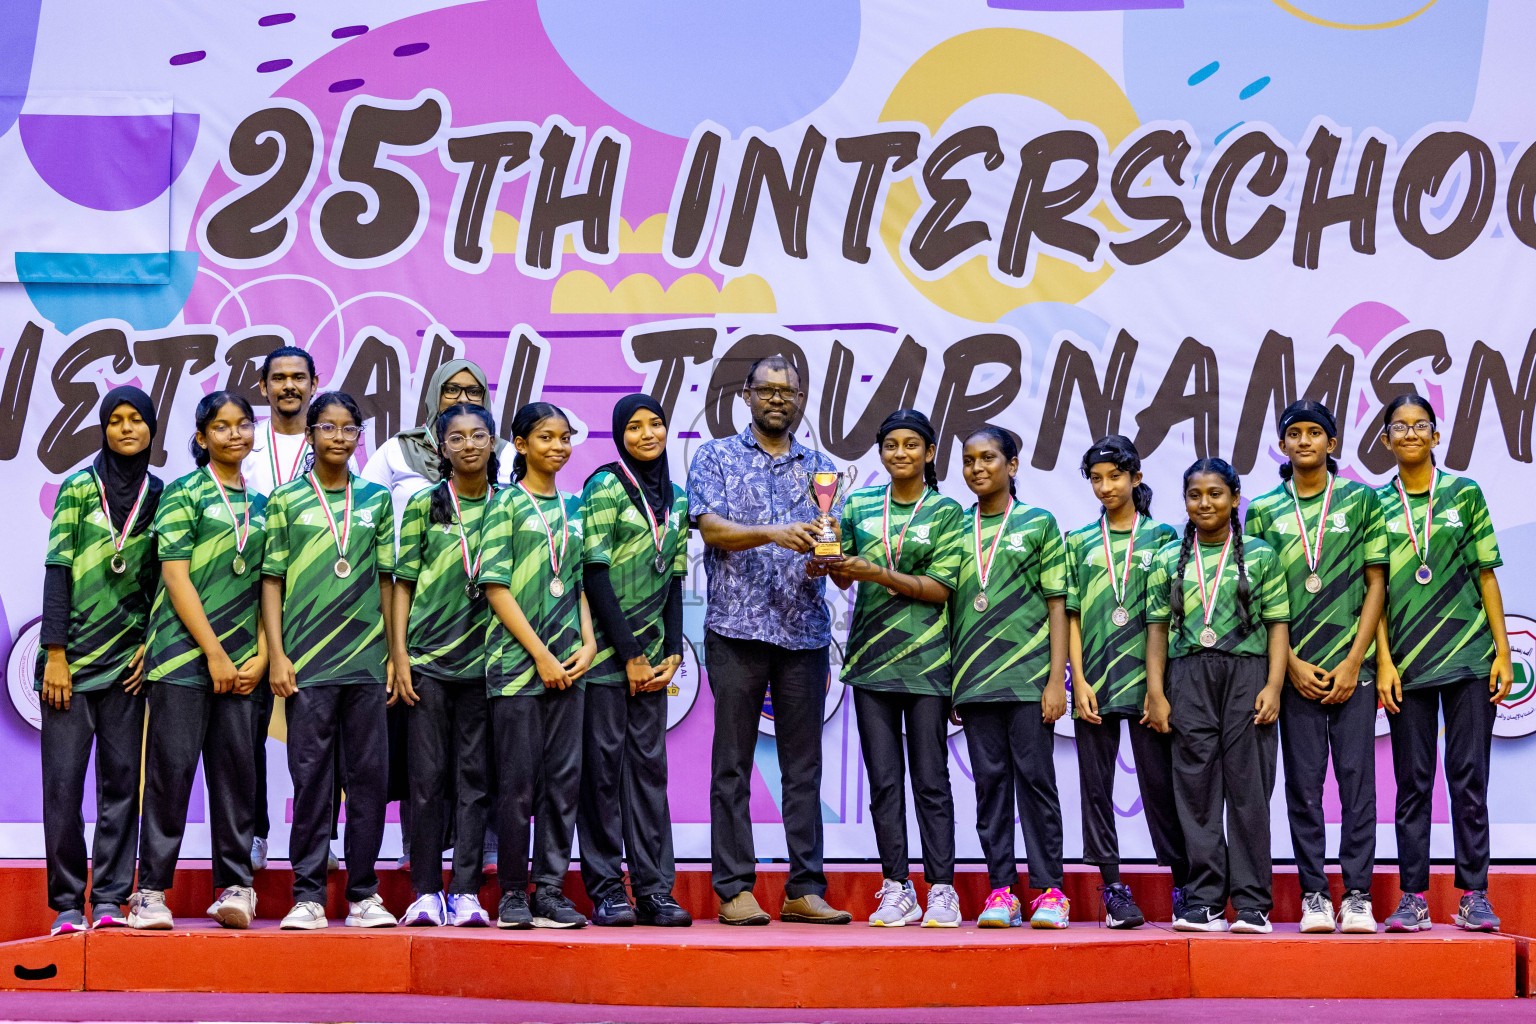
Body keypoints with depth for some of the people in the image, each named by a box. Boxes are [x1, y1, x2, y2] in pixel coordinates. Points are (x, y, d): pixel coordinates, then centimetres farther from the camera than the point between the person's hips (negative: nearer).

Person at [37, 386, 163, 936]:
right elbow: (57, 569, -3)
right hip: (71, 655, -2)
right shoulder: (78, 487, 1)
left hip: (127, 658, 2)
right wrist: (55, 654, -8)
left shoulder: (163, 496, 9)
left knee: (122, 778, 1)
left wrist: (150, 644, 1)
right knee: (63, 781, -3)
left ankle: (110, 899, 6)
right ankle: (67, 903, 4)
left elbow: (164, 579, 12)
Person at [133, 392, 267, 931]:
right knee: (171, 768, -5)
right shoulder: (183, 494, 1)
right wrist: (214, 653, -11)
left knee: (237, 770, 2)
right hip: (185, 653, -4)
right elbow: (175, 576, -6)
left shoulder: (260, 503, 16)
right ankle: (152, 891, 0)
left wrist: (261, 655, 2)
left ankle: (235, 887, 7)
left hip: (241, 662, 4)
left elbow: (268, 586, 15)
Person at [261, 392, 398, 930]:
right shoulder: (286, 500, 5)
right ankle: (308, 896, 4)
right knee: (311, 778, -1)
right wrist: (276, 654, -4)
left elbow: (386, 581, 13)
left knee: (368, 775, 3)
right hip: (307, 663, -2)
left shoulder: (377, 500, 11)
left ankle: (363, 894, 10)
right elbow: (271, 580, 4)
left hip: (367, 661, 2)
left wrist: (397, 653, 9)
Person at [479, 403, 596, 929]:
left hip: (566, 665, 5)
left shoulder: (573, 507, 14)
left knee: (564, 778, 2)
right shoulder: (507, 504, -1)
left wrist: (588, 643, 0)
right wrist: (540, 654, -12)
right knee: (518, 782, -2)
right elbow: (496, 586, -7)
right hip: (516, 661, -5)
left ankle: (550, 890, 8)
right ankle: (513, 893, 6)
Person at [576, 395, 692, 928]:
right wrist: (630, 656, -11)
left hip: (650, 651, 6)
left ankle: (653, 888, 6)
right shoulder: (605, 488, -6)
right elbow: (596, 574, -10)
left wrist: (673, 652, 3)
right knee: (603, 762, -3)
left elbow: (673, 580, 15)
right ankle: (606, 890, 2)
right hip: (606, 648, -6)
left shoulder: (675, 498, 13)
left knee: (650, 763, 4)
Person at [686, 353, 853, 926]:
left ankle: (805, 890, 5)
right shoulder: (716, 458, 8)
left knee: (804, 766, 3)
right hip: (738, 627, -3)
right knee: (733, 765, -2)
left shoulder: (821, 469, 17)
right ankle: (734, 889, 2)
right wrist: (774, 535, -21)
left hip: (805, 631, 3)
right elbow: (711, 528, -5)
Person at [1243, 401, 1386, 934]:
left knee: (1357, 778, -2)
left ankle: (1357, 895, 2)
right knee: (1304, 784, 2)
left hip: (1352, 667, -1)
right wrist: (1292, 665, -4)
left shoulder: (1360, 500, 6)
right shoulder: (1262, 511, 7)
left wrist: (1353, 663, -5)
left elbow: (1376, 584, 3)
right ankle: (1313, 896, 7)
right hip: (1294, 670, 1)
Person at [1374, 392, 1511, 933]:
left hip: (1469, 658, -1)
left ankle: (1474, 894, 4)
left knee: (1469, 778, 0)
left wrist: (1502, 652, 0)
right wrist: (1384, 660, -4)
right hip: (1407, 663, 1)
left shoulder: (1465, 494, 5)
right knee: (1412, 782, 3)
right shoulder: (1377, 505, 6)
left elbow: (1486, 576, 6)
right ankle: (1412, 898, 7)